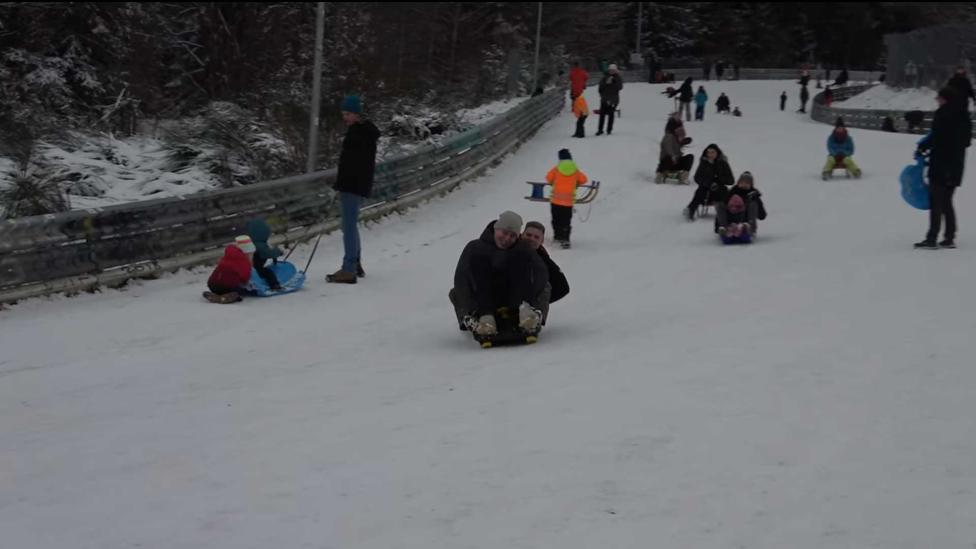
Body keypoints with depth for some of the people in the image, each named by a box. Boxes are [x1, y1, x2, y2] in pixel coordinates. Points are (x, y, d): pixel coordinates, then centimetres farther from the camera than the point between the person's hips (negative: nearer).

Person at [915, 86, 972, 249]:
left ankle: (932, 238, -5)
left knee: (936, 202, -4)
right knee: (947, 202, 15)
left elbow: (936, 138, -20)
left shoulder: (943, 114, -14)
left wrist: (923, 147, -5)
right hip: (956, 165, 8)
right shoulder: (963, 116, 10)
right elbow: (966, 140, 16)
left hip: (941, 164, -7)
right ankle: (950, 238, 13)